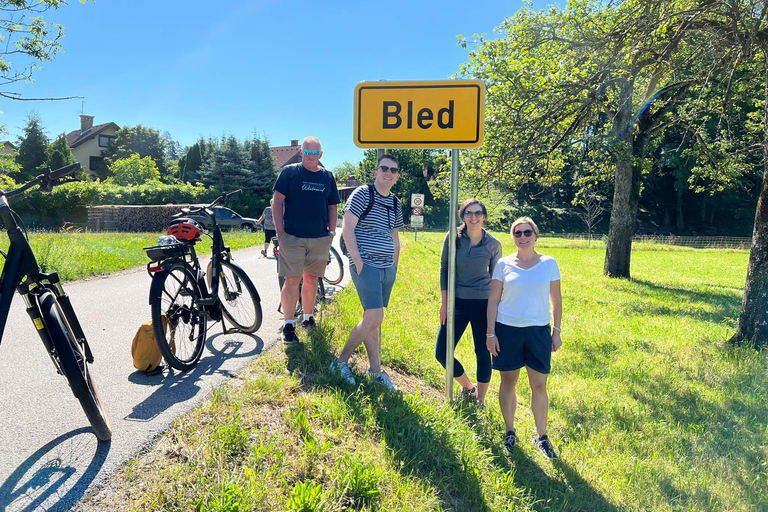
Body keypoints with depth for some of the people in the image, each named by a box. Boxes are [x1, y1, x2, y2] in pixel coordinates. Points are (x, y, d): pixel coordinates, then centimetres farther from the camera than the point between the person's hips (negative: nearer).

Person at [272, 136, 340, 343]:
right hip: (292, 237, -3)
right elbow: (277, 201, -2)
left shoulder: (327, 176, 11)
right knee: (292, 280, -6)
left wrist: (331, 232, 7)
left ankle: (308, 317, 26)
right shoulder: (289, 171, 0)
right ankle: (288, 325, 1)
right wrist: (280, 231, -8)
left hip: (320, 238, 4)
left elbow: (332, 207, 16)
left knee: (311, 279, 11)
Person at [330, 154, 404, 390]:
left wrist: (394, 267, 16)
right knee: (374, 318, -12)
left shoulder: (396, 204, 15)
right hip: (366, 265, -7)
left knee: (372, 319, 12)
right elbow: (347, 230, -11)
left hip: (387, 268, 7)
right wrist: (358, 262, -15)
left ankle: (375, 370, 18)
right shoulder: (362, 194, -6)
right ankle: (342, 360, 5)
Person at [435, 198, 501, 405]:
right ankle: (468, 387, 27)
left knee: (483, 353, 6)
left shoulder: (493, 245, -3)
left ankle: (480, 401, 27)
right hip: (457, 302, 2)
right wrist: (444, 302, 1)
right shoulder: (453, 237, -3)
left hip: (483, 304, -1)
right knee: (442, 353, 1)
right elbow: (444, 269, 5)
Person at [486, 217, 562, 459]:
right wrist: (490, 332, -1)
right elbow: (493, 300, 2)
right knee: (508, 382, 8)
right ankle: (510, 432, 25)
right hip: (507, 330, 0)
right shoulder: (503, 264, 1)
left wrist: (556, 331, 5)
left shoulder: (549, 264, 3)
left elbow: (556, 300, 9)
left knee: (539, 385, 5)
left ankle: (541, 436, 20)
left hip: (539, 330, 0)